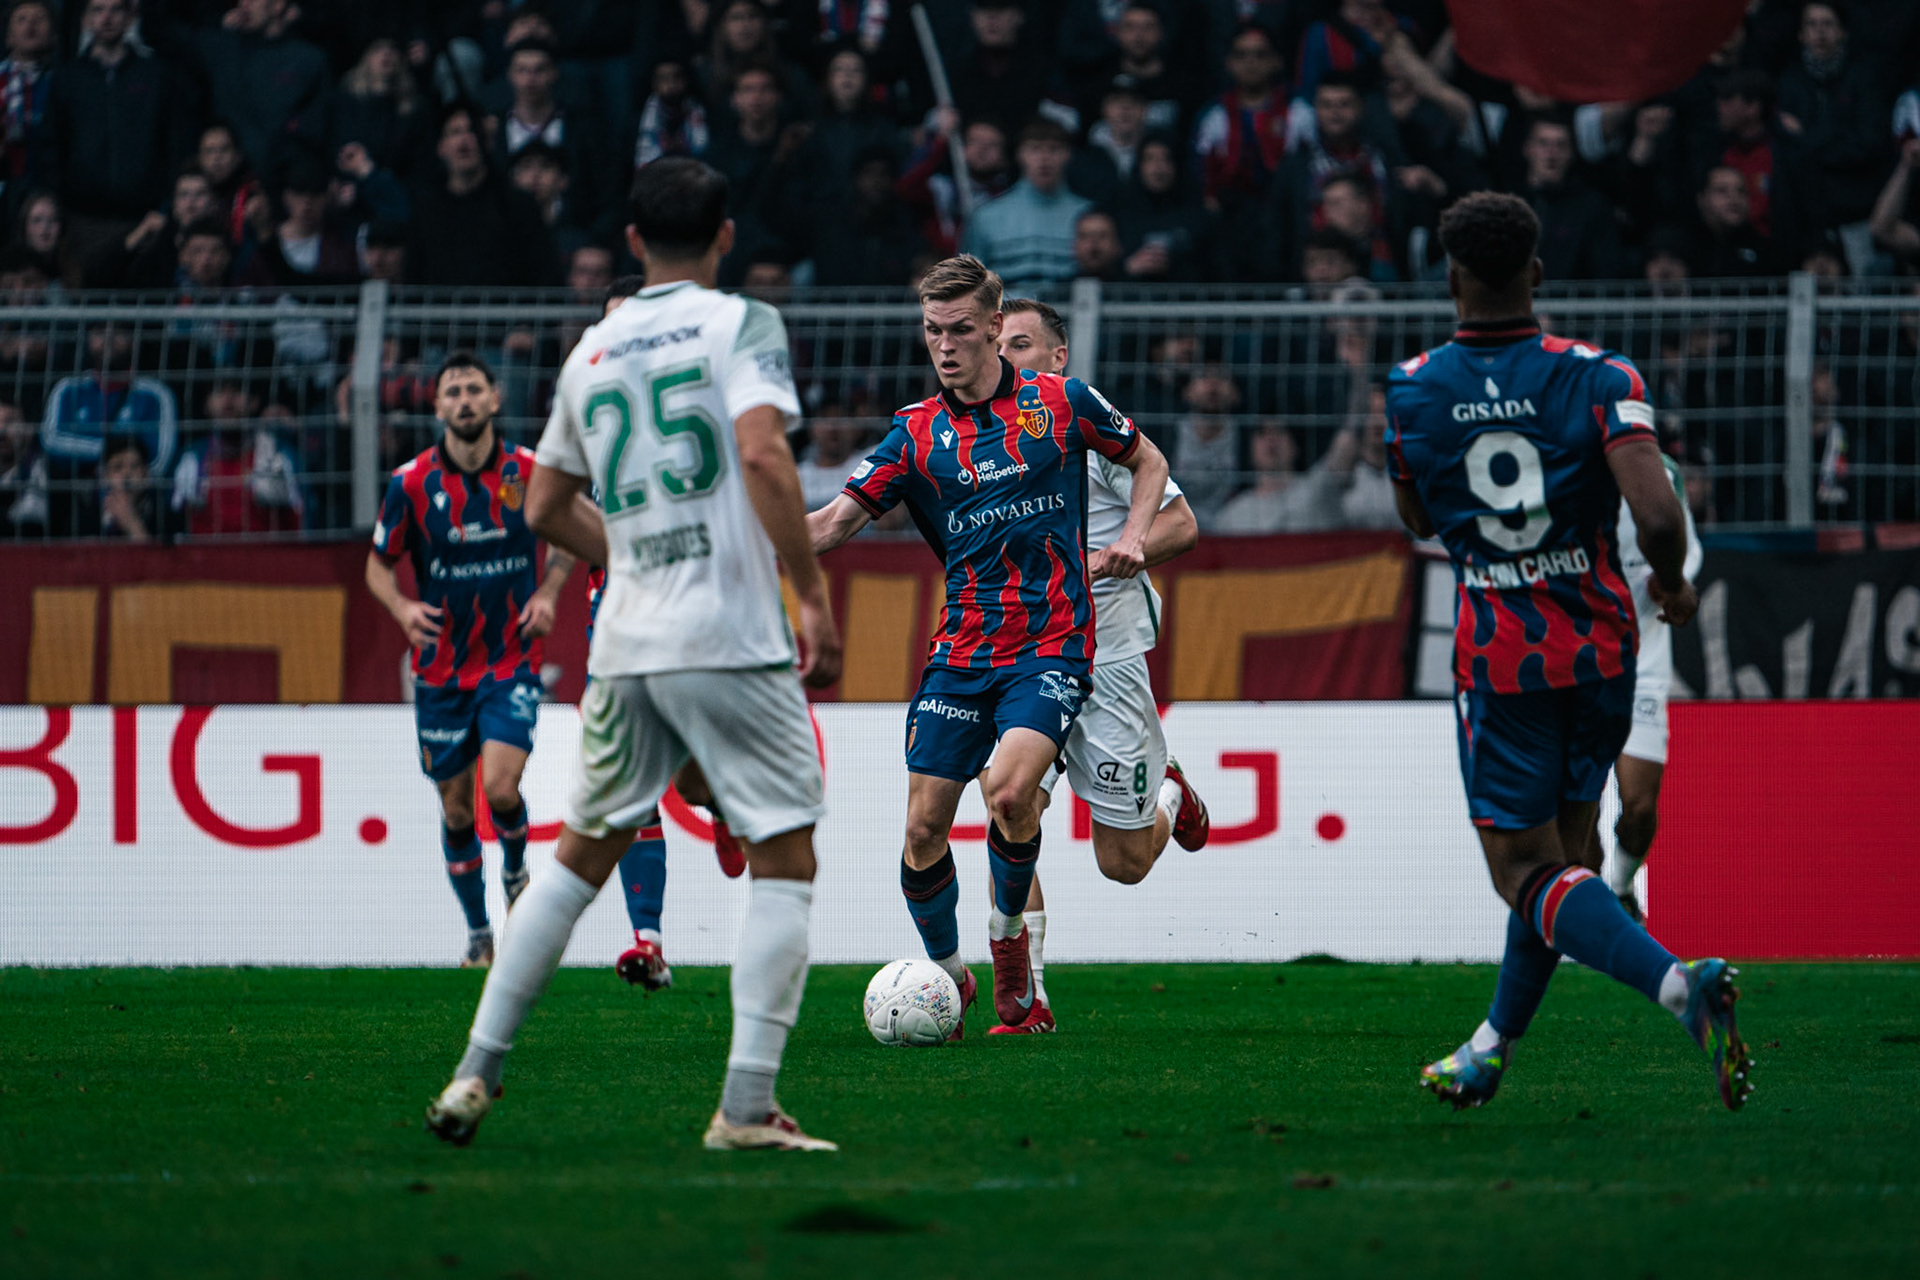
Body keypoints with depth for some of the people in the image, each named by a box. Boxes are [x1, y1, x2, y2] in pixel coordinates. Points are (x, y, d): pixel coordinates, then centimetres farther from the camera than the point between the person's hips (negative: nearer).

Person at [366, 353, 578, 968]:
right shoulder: (411, 483, -7)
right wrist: (402, 607, -17)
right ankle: (478, 934, 21)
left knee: (500, 787, -18)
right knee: (456, 807, 5)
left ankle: (516, 871, 15)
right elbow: (378, 565, 3)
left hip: (512, 660, -1)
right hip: (441, 668, 1)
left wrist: (548, 592, -4)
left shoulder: (530, 471, -5)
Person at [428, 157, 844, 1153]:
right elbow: (763, 455, -18)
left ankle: (476, 1072, 14)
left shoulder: (592, 352, 14)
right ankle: (747, 1108, -7)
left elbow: (546, 508, 20)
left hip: (626, 649, 5)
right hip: (733, 642, -5)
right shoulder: (740, 325, -2)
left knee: (581, 854, 17)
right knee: (784, 861, 1)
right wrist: (814, 597, -14)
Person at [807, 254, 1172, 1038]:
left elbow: (1148, 461, 18)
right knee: (924, 828, -3)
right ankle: (947, 979, 19)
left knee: (1009, 790, -26)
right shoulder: (917, 435, 5)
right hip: (961, 653, 3)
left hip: (1052, 648, -3)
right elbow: (833, 523, 1)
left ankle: (1009, 935, 0)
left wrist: (1132, 539, 1)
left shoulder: (1060, 402, 2)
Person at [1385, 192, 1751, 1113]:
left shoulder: (1411, 391, -5)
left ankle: (1677, 982, -29)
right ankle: (1494, 1047, 30)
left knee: (1530, 872, -3)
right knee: (1566, 842, 20)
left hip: (1496, 654, -2)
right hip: (1598, 649, 2)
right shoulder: (1598, 379, -10)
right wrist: (1673, 585, -2)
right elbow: (1657, 514, -21)